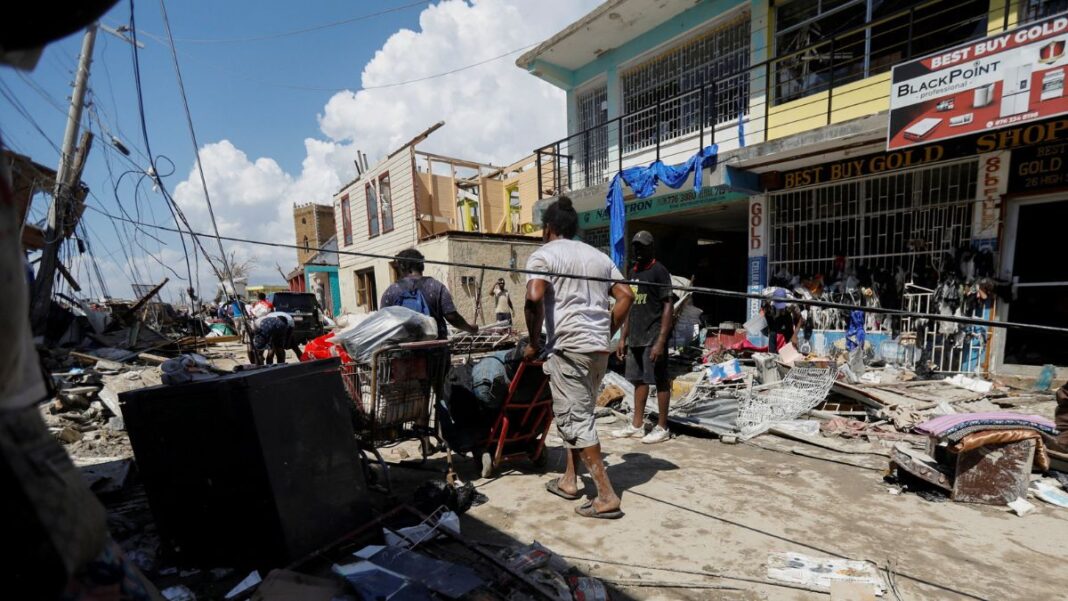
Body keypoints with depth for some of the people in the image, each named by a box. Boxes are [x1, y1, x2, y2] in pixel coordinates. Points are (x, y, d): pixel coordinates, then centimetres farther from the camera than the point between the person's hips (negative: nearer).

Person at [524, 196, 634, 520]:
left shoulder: (543, 255, -1)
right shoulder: (598, 255, 18)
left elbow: (534, 298, -18)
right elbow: (626, 295, 12)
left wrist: (534, 342, -7)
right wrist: (607, 333, 17)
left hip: (569, 346, -7)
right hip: (599, 348, 7)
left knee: (575, 420, 0)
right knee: (577, 413, 19)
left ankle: (606, 496, 2)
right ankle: (569, 480, 29)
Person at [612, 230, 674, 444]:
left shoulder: (659, 271, -6)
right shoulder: (633, 272, 16)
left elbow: (668, 307, -12)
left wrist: (661, 341, -19)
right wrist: (623, 338, 15)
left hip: (653, 337, -7)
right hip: (635, 338, 8)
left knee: (660, 381, 1)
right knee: (639, 380, 12)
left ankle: (662, 428, 11)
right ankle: (637, 425, 21)